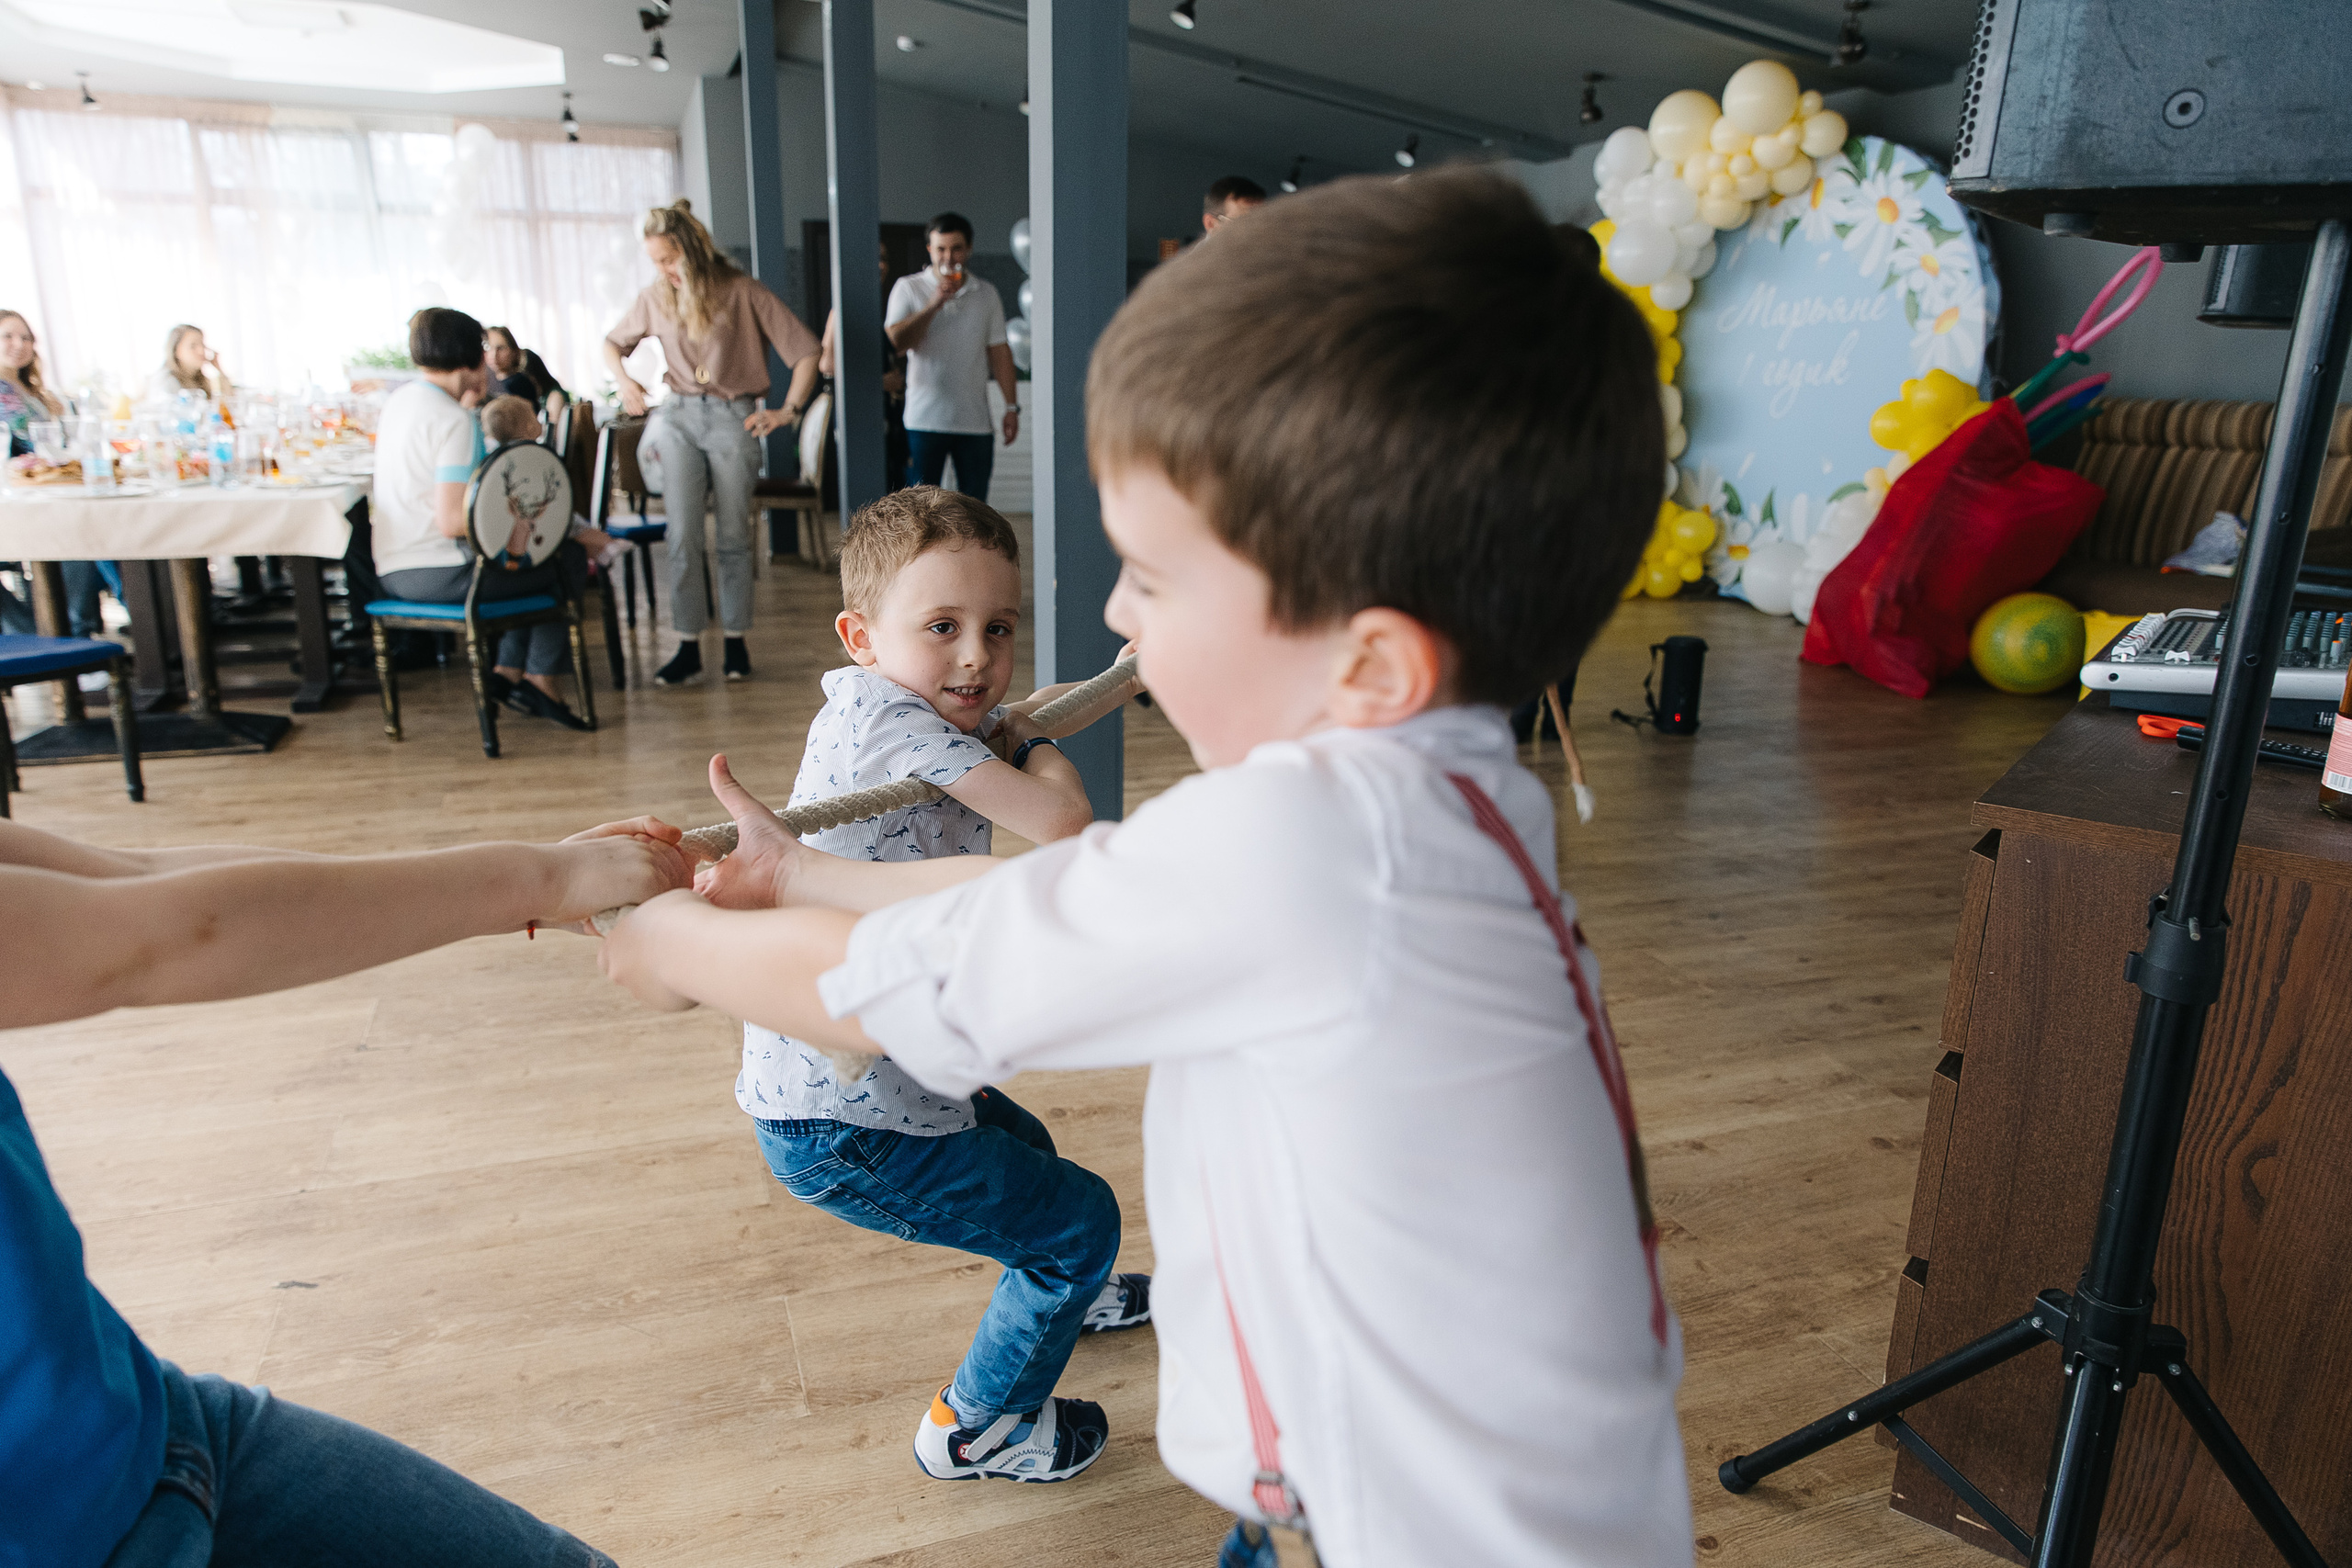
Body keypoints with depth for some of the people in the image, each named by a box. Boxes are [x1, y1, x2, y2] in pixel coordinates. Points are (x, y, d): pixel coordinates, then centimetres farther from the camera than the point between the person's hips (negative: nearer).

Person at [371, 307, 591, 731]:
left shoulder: (398, 401, 9)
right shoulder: (452, 419, -19)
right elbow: (451, 521, -25)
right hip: (439, 574, -10)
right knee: (567, 560, 6)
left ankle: (508, 672, 21)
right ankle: (539, 679, 12)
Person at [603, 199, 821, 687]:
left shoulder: (742, 291, -4)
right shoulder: (656, 298, 7)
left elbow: (806, 349, -5)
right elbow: (613, 342, 25)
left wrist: (789, 411, -11)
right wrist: (624, 381, 6)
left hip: (733, 417, -3)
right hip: (679, 416, 3)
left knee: (733, 536, 3)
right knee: (683, 535, -6)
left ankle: (736, 641, 13)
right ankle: (688, 646, -4)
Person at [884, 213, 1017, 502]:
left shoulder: (987, 293, 12)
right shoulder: (909, 288, 4)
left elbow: (999, 351, 11)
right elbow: (896, 341, -9)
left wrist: (1011, 406, 6)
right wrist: (933, 305, -15)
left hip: (975, 421, 2)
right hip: (924, 421, -2)